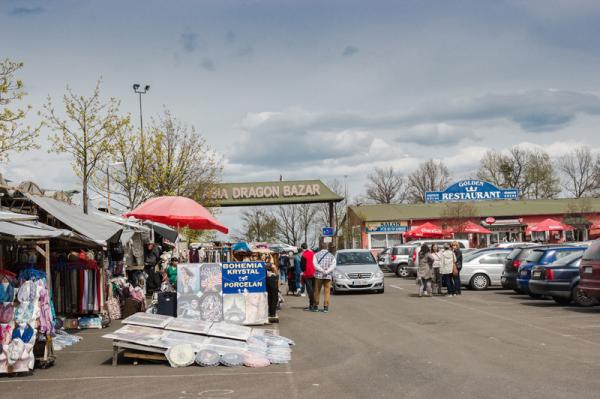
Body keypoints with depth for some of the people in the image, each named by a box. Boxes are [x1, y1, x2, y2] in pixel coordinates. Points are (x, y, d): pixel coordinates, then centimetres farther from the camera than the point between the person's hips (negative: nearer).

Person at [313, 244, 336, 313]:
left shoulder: (316, 255, 7)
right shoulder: (331, 256, 10)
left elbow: (315, 264, -9)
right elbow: (333, 265, -5)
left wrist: (322, 270, -15)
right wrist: (327, 271, -15)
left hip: (318, 275, 0)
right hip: (328, 276, 0)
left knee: (317, 291, 9)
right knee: (327, 292, 1)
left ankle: (316, 306, 13)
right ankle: (326, 307, -5)